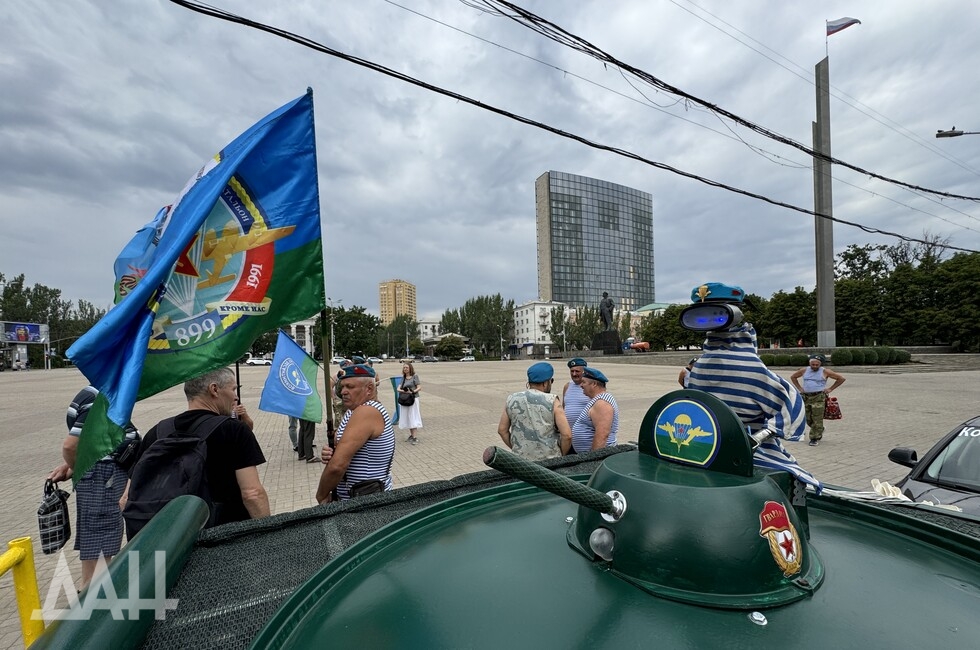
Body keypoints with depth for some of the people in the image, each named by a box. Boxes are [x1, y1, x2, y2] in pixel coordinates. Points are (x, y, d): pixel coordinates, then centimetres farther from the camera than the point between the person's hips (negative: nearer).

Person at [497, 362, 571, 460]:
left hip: (520, 459, 3)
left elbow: (502, 430, 6)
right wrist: (561, 456, 4)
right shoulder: (552, 402, -9)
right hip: (549, 461, -2)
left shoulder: (512, 399, 0)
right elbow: (567, 435, -12)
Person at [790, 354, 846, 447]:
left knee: (817, 419, -6)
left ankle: (815, 438, 3)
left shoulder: (824, 372, -1)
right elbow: (793, 377, 22)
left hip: (819, 398, -4)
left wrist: (830, 389, 1)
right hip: (806, 397, 4)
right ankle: (819, 432, 35)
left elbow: (841, 378, 4)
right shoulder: (804, 371, 8)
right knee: (808, 419, 10)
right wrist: (799, 388, 13)